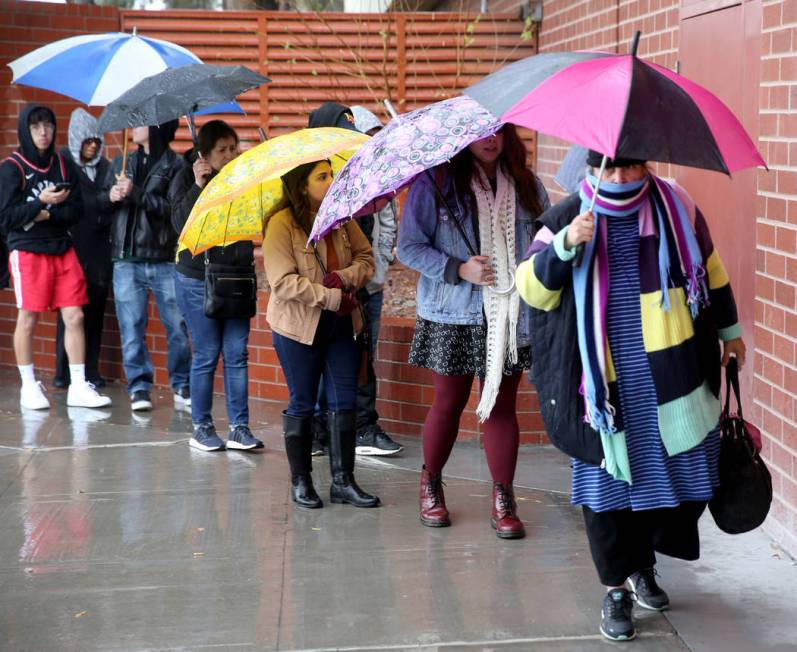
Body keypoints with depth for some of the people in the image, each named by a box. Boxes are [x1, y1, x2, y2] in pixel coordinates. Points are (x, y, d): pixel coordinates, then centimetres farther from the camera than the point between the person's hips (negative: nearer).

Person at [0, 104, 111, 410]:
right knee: (28, 319, 1)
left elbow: (75, 211, 3)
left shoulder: (63, 165, 8)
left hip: (62, 250, 4)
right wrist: (41, 202, -17)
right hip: (27, 252, -4)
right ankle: (29, 387, 13)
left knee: (75, 316, 0)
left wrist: (46, 215, -12)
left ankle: (78, 387, 6)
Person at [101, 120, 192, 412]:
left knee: (178, 327, 1)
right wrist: (110, 196, -7)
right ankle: (139, 387, 8)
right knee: (132, 328, 1)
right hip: (127, 260, 3)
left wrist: (135, 193, -17)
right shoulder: (121, 163, 15)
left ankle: (182, 386, 14)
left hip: (165, 260, -3)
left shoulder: (175, 165, 0)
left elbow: (174, 207, -14)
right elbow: (99, 202, 14)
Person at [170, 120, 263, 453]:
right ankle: (202, 428, 11)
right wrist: (198, 186, -21)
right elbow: (180, 223, -13)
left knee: (237, 354, 1)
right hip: (198, 279, -3)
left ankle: (239, 427, 6)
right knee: (206, 356, 0)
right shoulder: (186, 178, -1)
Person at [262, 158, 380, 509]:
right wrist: (332, 298, -22)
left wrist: (345, 277, -15)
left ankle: (343, 480, 12)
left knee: (344, 401, 4)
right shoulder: (282, 225, -14)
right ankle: (300, 481, 17)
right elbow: (283, 281, -21)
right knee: (302, 404, 5)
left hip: (341, 323, 5)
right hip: (297, 326, -5)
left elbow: (366, 259, 7)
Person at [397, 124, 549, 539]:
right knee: (449, 402, 8)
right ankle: (431, 485, 29)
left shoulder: (526, 185, 7)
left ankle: (503, 501, 12)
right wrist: (458, 269, -15)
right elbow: (408, 247, -5)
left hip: (511, 318, 2)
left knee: (502, 405, 4)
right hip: (453, 317, -2)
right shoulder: (434, 183, -5)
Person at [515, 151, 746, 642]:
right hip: (607, 384, -2)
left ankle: (642, 564, 34)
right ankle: (616, 589, 17)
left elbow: (710, 267, 16)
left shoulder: (677, 207, 2)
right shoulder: (567, 218, -3)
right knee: (608, 479, 2)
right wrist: (565, 245, -23)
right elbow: (531, 289, -7)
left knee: (678, 473, 9)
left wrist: (729, 329, 23)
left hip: (675, 379, 2)